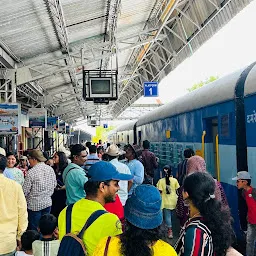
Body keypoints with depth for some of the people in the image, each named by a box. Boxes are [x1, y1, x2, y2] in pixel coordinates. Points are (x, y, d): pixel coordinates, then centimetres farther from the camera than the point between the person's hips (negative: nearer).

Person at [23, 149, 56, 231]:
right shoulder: (50, 169, 0)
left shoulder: (31, 172, -18)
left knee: (34, 229, 5)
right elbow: (54, 185, 9)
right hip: (47, 202, 6)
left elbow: (25, 191, -13)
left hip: (34, 204, -6)